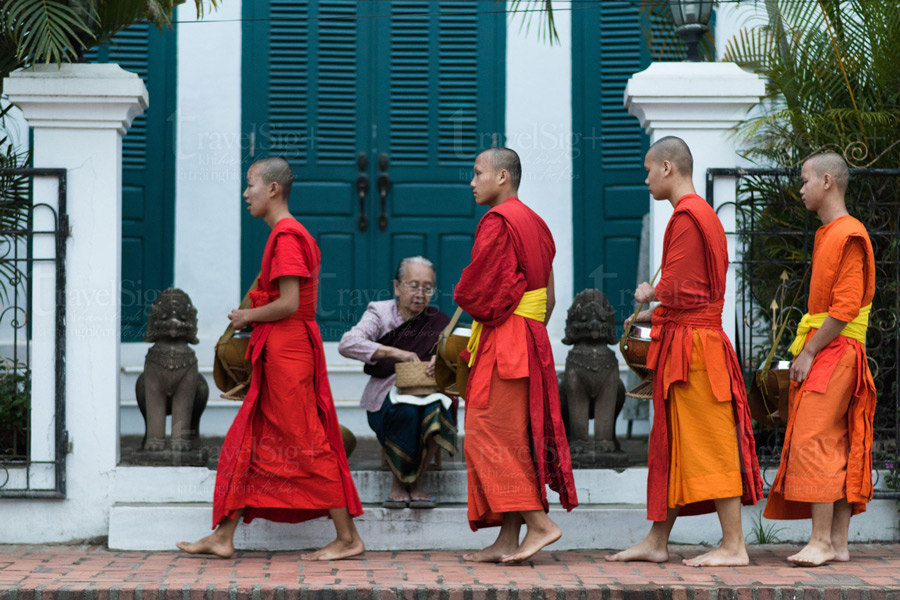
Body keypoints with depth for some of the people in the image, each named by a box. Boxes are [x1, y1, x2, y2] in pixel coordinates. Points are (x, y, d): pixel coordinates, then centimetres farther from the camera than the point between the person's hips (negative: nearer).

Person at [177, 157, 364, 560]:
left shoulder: (286, 237, -15)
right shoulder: (291, 234, 17)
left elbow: (288, 304, -21)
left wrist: (247, 316, -7)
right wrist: (252, 318, 11)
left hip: (286, 352, -10)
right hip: (277, 353, 10)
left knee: (306, 443, -6)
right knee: (246, 441, 11)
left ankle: (348, 538, -1)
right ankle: (223, 537, 14)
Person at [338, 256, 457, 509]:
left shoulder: (438, 322, 9)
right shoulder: (380, 312, 3)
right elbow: (347, 344, -14)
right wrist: (395, 352, -26)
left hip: (427, 394, 2)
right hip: (385, 399, -2)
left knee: (435, 407, -34)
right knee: (405, 410, -36)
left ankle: (418, 481, -16)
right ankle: (398, 483, -15)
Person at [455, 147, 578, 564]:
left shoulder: (497, 222, -12)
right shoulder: (534, 223, 18)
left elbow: (479, 288, -15)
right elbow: (548, 298, 19)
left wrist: (462, 296, 5)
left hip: (502, 341, -10)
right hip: (532, 339, 10)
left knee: (492, 435, -7)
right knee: (515, 435, 8)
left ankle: (539, 522, -11)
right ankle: (508, 540, 9)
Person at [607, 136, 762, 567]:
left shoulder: (687, 216, -15)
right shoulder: (702, 214, 17)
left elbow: (676, 289, -20)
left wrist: (649, 294, -1)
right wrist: (656, 312, 17)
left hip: (691, 345, -11)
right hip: (685, 342, 11)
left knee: (708, 443, -7)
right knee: (669, 443, 13)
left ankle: (733, 546, -4)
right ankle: (656, 542, 18)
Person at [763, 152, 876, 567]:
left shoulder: (849, 235, -12)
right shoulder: (826, 235, 19)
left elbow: (845, 308, -18)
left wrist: (809, 352, -16)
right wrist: (806, 348, 14)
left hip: (836, 351, -10)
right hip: (823, 352, 10)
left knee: (814, 442, -14)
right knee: (838, 447, 7)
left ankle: (821, 540, -16)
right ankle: (838, 542, 8)